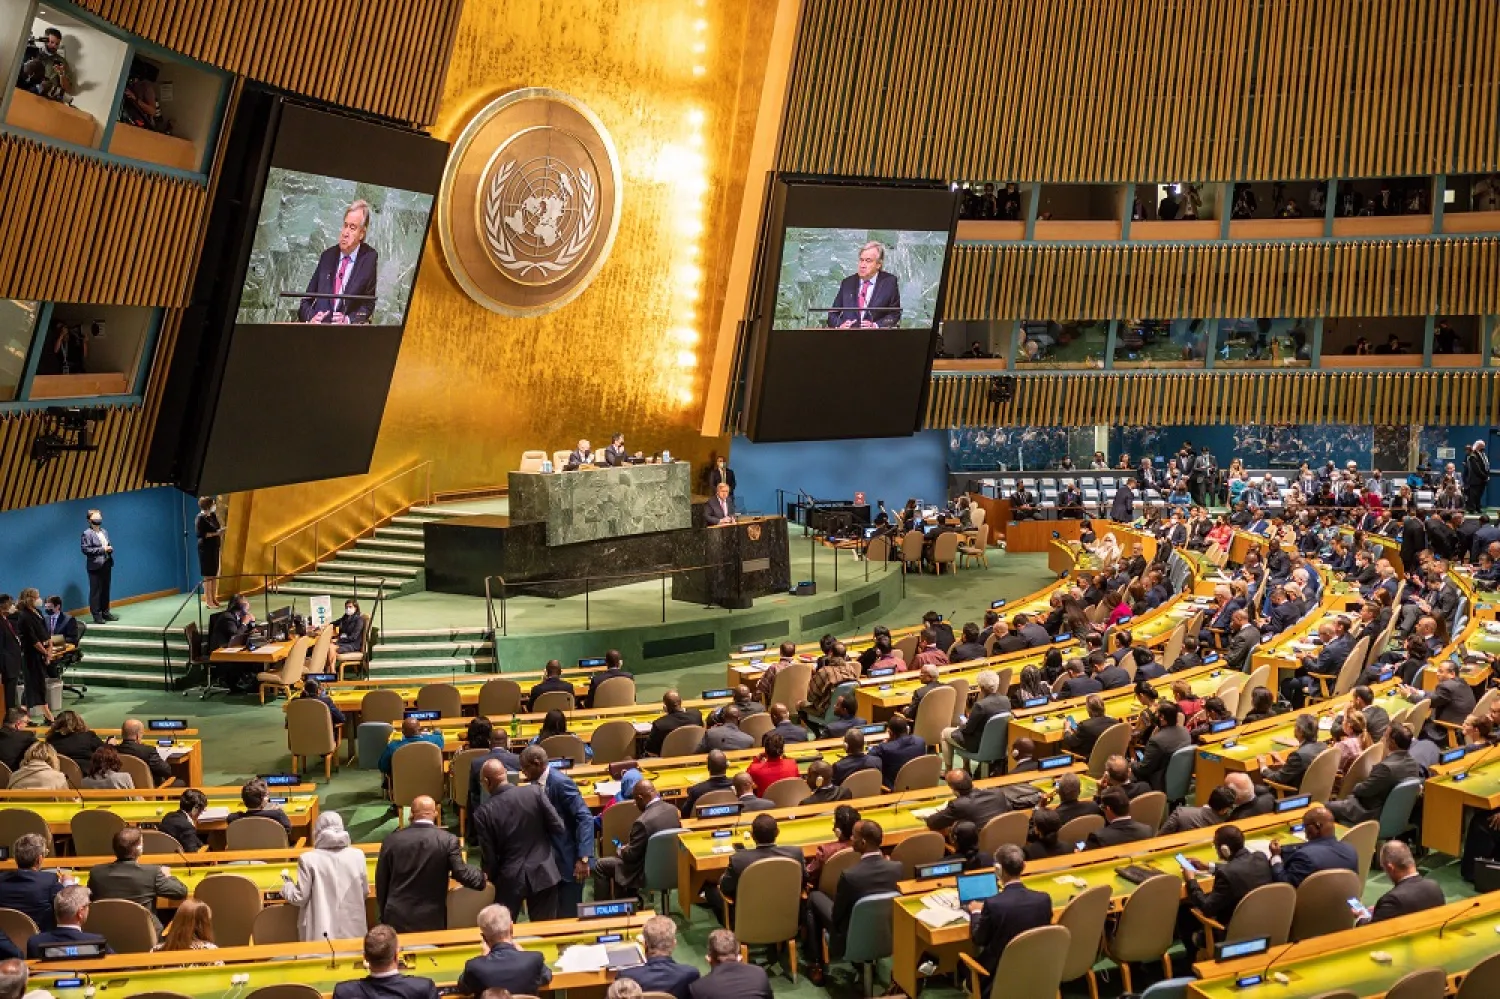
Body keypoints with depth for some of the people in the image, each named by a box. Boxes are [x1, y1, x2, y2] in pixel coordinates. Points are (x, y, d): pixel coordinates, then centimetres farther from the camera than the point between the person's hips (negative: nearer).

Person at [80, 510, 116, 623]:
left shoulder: (104, 531, 14)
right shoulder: (87, 533, -8)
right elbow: (86, 549, -16)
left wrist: (110, 549, -1)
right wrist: (102, 549, -18)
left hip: (106, 564, 7)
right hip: (95, 566, -7)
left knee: (105, 590, 11)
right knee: (95, 591, -2)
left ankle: (105, 612, 20)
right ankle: (96, 615, 2)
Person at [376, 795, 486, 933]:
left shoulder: (391, 839, -1)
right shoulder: (448, 840, -9)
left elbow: (381, 881, 6)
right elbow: (461, 873, -9)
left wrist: (384, 914, 19)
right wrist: (482, 876, 12)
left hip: (397, 918, 2)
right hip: (432, 919, -2)